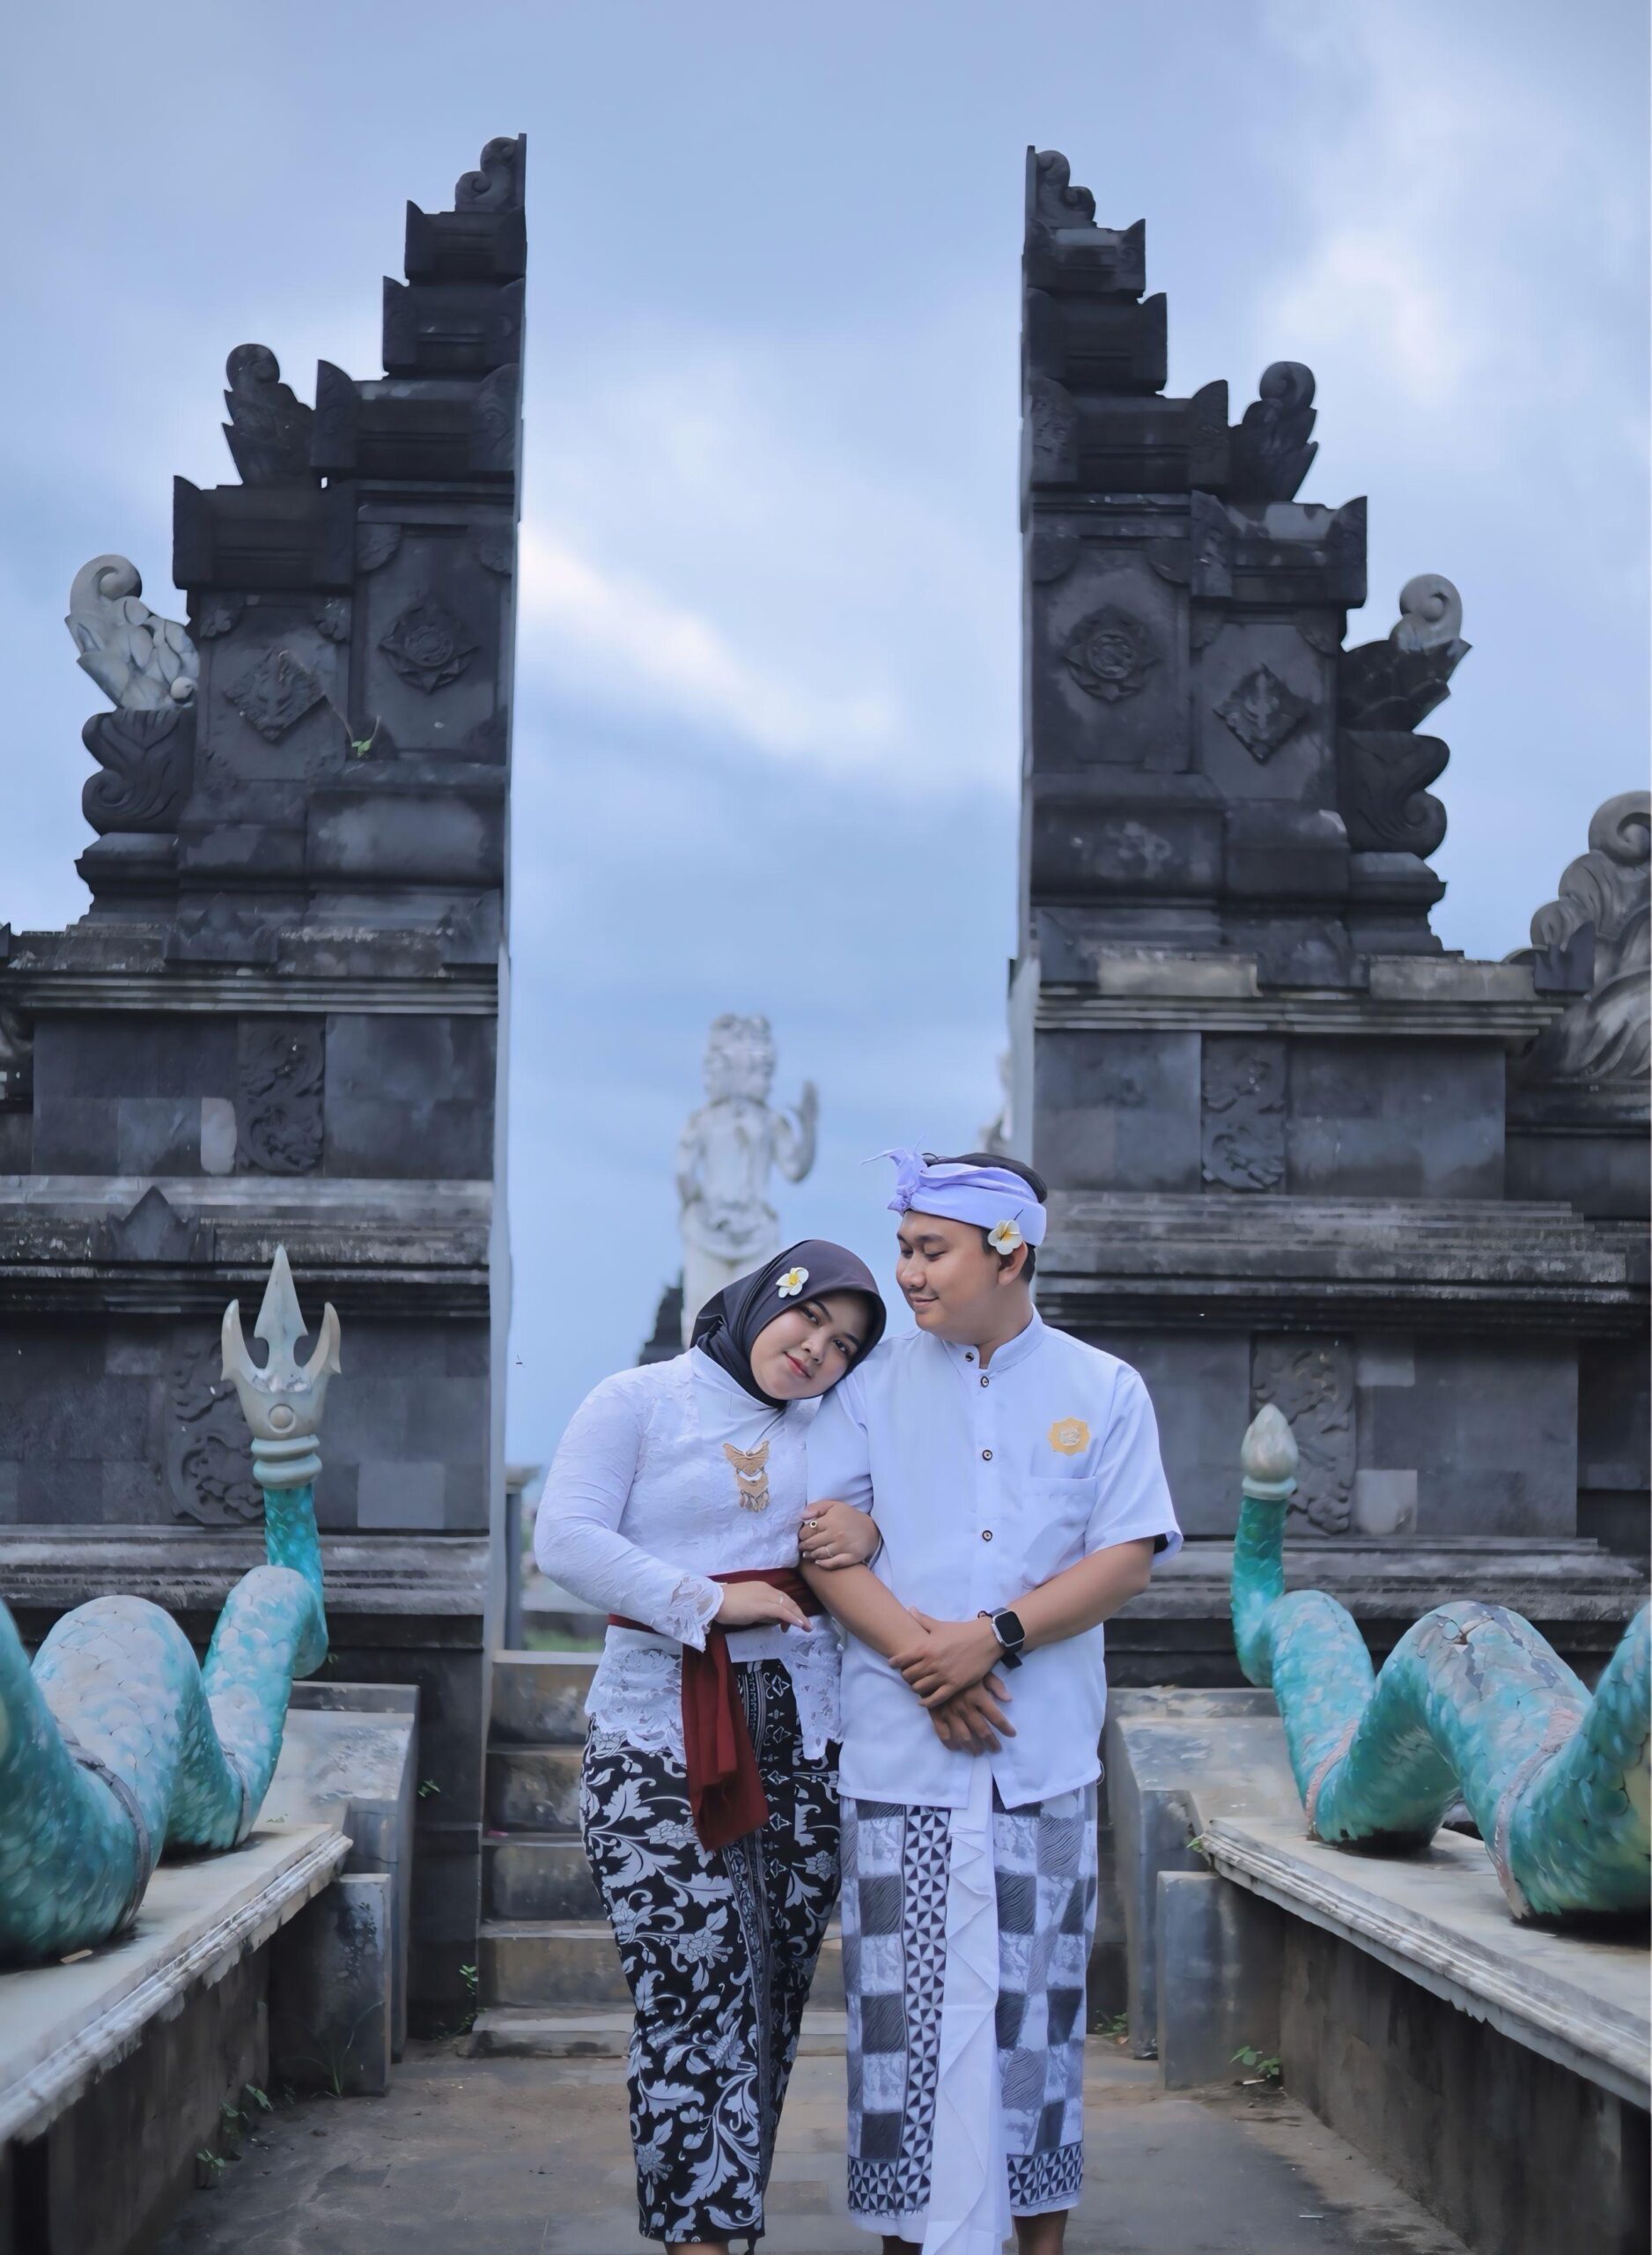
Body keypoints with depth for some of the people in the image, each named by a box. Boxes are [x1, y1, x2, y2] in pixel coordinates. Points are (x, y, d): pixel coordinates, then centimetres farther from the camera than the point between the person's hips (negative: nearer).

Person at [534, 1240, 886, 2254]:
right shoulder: (638, 1402, 3)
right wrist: (709, 1602, -13)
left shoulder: (829, 1428, 16)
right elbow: (566, 1539, -7)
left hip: (802, 1739, 5)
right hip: (661, 1741, -4)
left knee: (775, 1999, 5)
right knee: (693, 1999, -10)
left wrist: (871, 1527, -4)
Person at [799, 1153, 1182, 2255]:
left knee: (1037, 2004, 6)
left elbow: (1127, 1557, 0)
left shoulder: (1104, 1390, 6)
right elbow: (827, 1544, -1)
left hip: (1046, 1758, 0)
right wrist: (922, 1658, -15)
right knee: (908, 2002, -1)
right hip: (902, 1755, 0)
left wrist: (995, 1637, -13)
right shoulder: (873, 1385, 7)